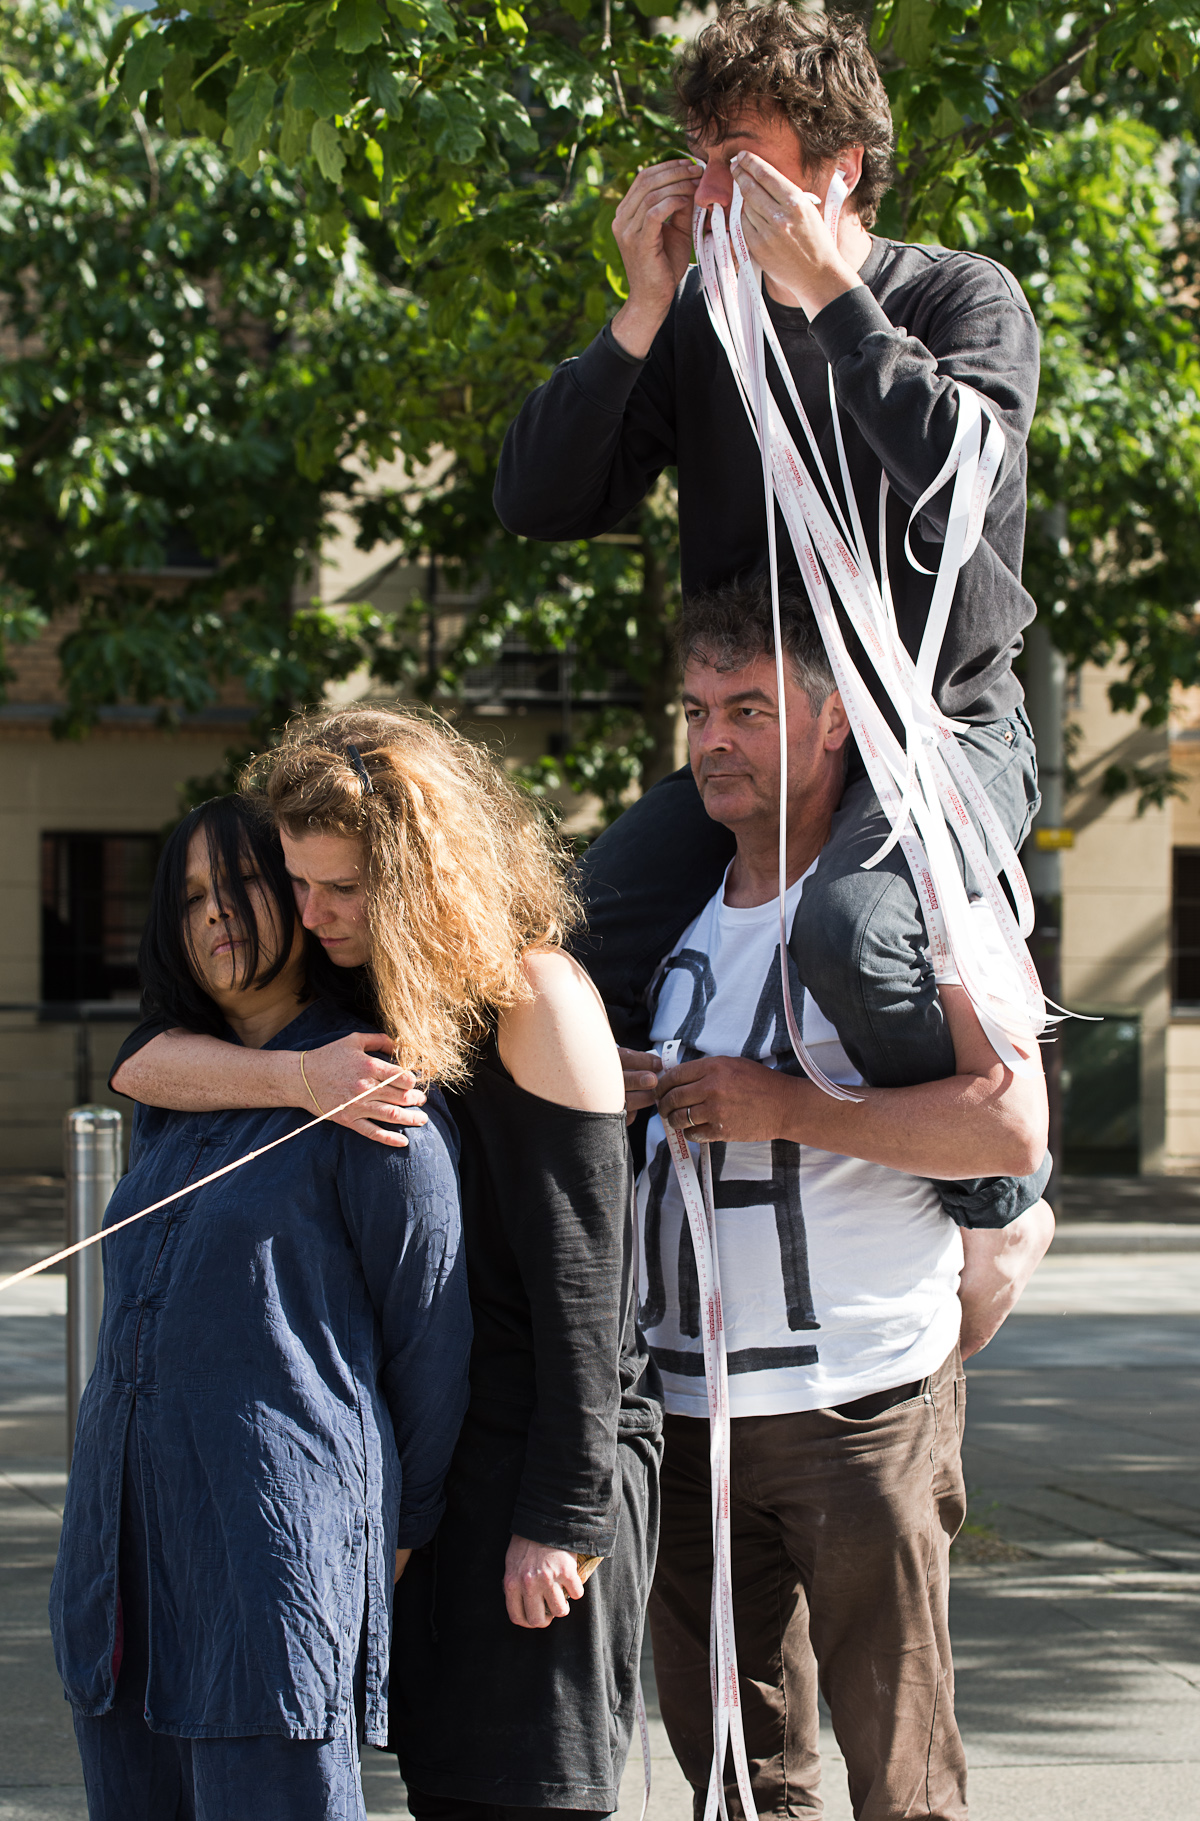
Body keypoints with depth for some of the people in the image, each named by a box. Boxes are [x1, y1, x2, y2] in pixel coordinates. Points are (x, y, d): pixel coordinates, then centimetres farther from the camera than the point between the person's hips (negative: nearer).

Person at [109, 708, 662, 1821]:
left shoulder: (537, 999, -14)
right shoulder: (349, 989, 8)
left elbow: (582, 1279, -16)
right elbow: (140, 1064, -1)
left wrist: (560, 1518, -18)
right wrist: (298, 1079, -20)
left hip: (545, 1441, -7)